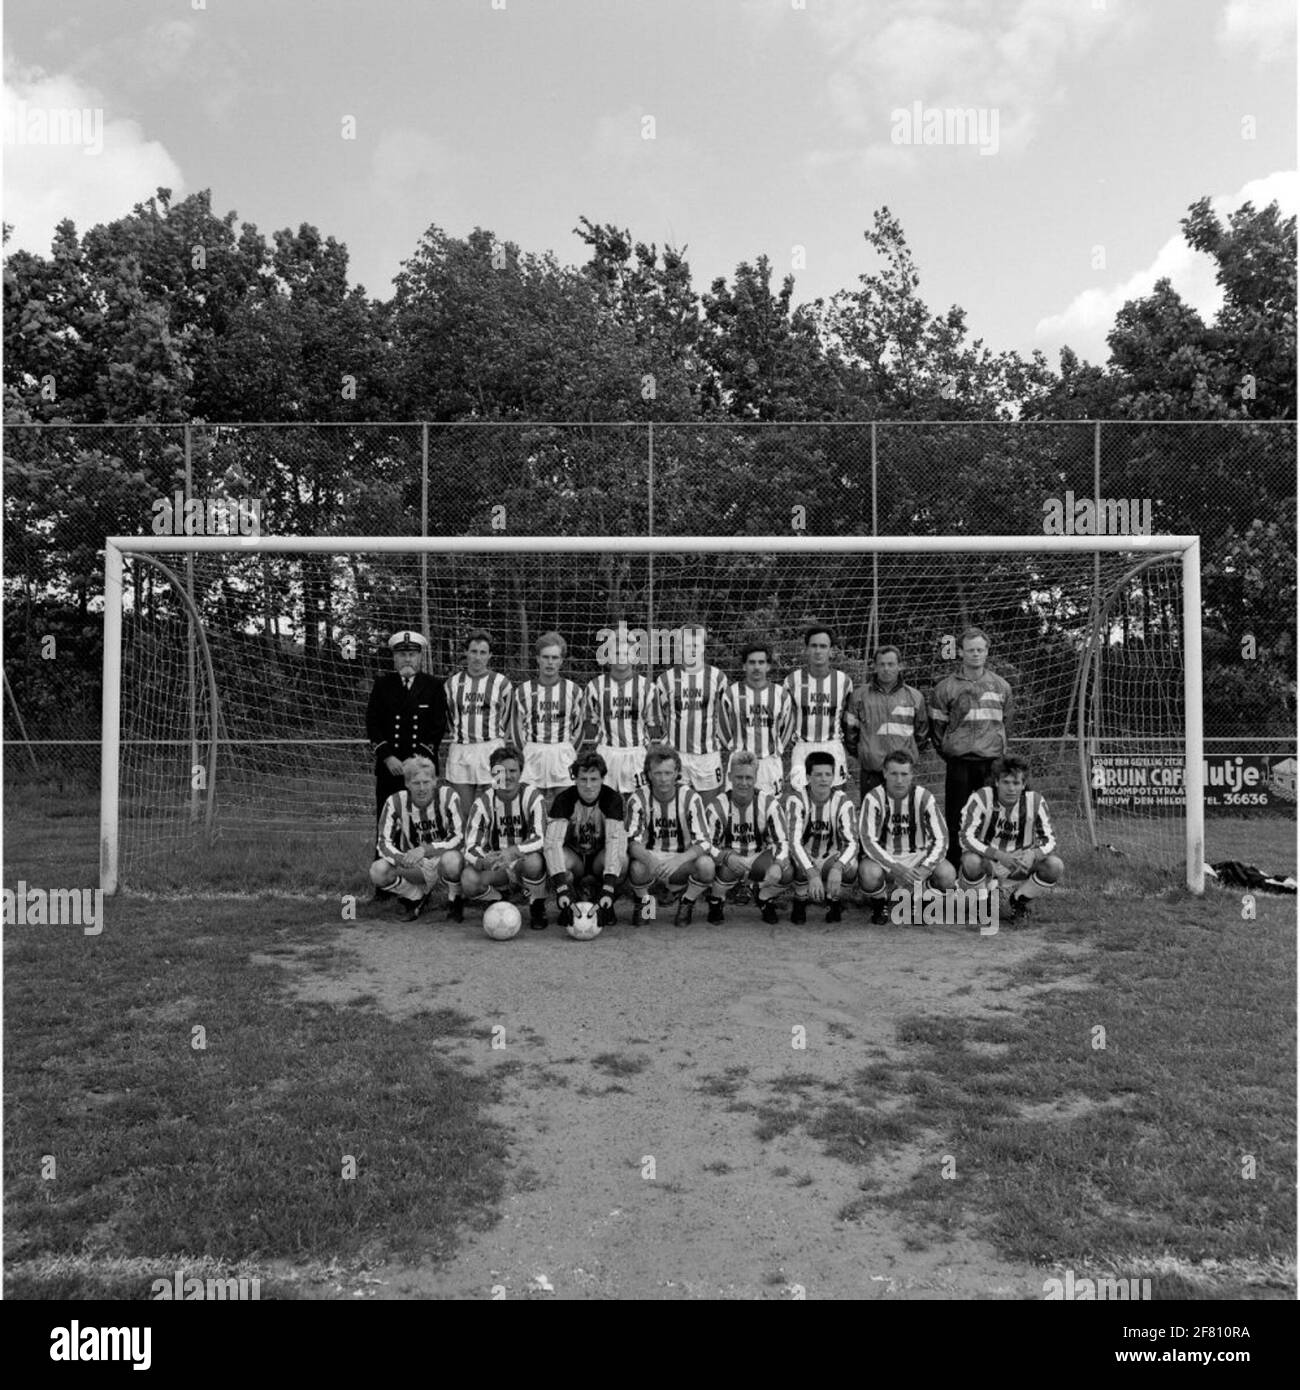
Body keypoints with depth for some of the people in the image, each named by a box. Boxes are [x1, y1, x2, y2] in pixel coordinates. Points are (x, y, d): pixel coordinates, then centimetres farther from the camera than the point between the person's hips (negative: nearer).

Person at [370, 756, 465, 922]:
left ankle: (454, 900, -3)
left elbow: (459, 839, -24)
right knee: (377, 871, -24)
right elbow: (384, 843, -14)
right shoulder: (396, 802, -13)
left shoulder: (448, 796, -19)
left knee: (451, 860, -38)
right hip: (415, 867, 3)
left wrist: (424, 850, -38)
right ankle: (418, 898, 6)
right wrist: (400, 859, -37)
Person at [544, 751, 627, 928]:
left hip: (600, 856, 0)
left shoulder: (612, 799, -21)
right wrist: (562, 888, -48)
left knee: (621, 860, -35)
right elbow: (553, 842, -33)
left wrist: (608, 888, -47)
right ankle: (567, 907, -4)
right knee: (559, 860, -36)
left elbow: (615, 840, -33)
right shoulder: (564, 799, -21)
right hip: (573, 856, 0)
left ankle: (607, 906, -4)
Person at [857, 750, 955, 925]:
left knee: (947, 875, -27)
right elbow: (868, 841, -20)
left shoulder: (924, 798, -9)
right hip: (883, 858, -2)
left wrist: (924, 868, -27)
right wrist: (896, 868, -33)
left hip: (917, 856, 2)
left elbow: (940, 839, -10)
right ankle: (879, 905, 2)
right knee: (869, 874, -36)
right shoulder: (873, 798, -14)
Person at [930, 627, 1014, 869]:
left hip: (992, 762, 2)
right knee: (955, 816, 0)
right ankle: (952, 866, 8)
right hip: (959, 763, -2)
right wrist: (948, 750, 6)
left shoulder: (1001, 686, 11)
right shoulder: (946, 687, 2)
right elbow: (936, 725, 7)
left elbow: (1005, 723, 19)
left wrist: (997, 748, 13)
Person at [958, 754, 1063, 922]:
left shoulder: (1035, 801, -13)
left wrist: (1033, 855, -35)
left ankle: (1019, 900, 8)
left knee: (1055, 866, -22)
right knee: (972, 861, -37)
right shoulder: (981, 798, -20)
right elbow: (966, 837, -25)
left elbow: (1049, 840, -11)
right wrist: (999, 855, -39)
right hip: (986, 858, -3)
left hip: (1020, 862, 3)